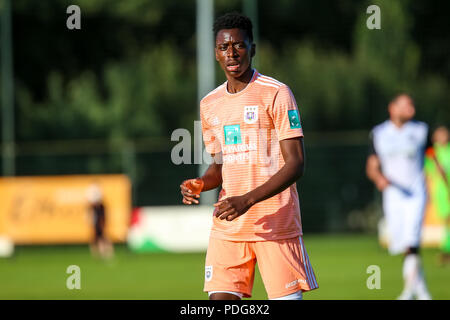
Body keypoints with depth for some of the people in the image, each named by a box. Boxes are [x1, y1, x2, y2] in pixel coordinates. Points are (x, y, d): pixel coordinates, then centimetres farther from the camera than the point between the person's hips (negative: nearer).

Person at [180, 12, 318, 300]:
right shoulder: (210, 104, 13)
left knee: (288, 299, -6)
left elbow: (295, 165, -12)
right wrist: (200, 184, 0)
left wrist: (248, 200, -22)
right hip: (227, 226, 5)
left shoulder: (276, 94, -7)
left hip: (275, 223, -5)